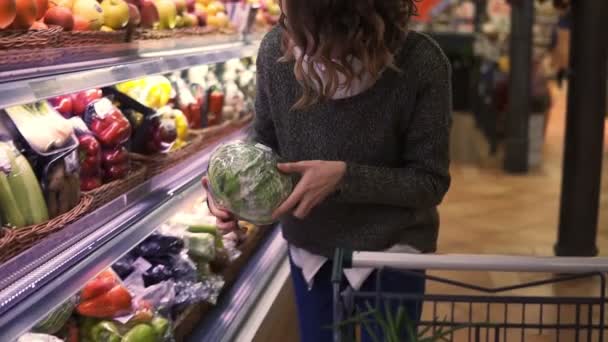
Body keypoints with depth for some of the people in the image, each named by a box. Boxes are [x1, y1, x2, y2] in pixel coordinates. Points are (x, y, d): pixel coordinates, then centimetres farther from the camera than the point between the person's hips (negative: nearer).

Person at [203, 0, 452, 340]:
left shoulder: (420, 63, -25)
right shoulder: (277, 48, -17)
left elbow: (430, 182, -17)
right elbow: (265, 139, 0)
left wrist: (344, 176, -30)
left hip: (390, 251, -3)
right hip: (308, 247, 3)